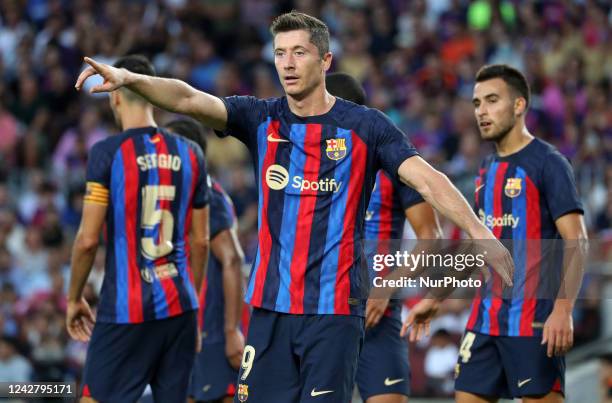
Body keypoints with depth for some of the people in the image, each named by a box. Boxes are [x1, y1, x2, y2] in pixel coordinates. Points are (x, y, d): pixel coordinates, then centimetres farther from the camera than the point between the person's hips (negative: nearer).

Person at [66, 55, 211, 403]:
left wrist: (74, 298, 5)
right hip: (179, 307, 5)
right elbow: (200, 241, 11)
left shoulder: (108, 152, -7)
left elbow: (88, 239, -8)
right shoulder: (189, 154, 7)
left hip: (125, 309, -5)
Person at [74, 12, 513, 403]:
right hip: (271, 305, 3)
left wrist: (479, 231, -24)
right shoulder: (261, 119, 4)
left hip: (335, 308, -3)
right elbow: (189, 99, -10)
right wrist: (129, 78, -28)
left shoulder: (365, 126, -2)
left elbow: (427, 179, -10)